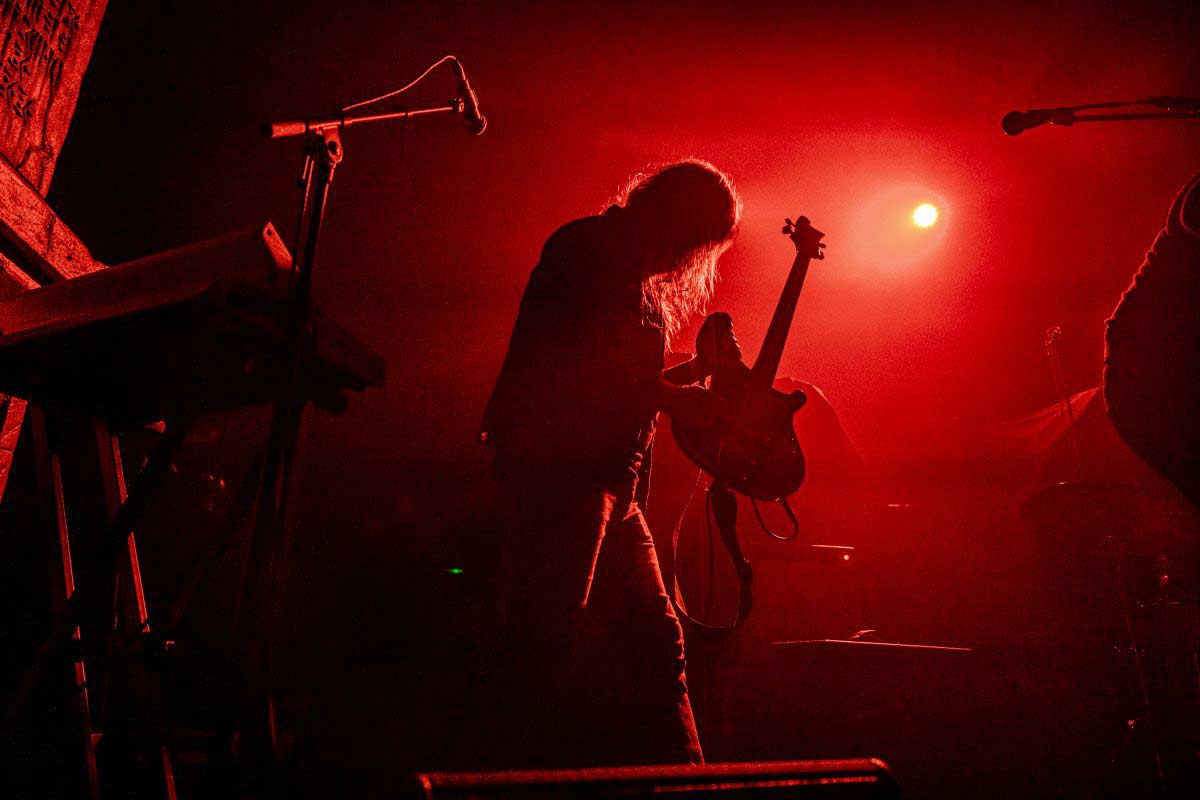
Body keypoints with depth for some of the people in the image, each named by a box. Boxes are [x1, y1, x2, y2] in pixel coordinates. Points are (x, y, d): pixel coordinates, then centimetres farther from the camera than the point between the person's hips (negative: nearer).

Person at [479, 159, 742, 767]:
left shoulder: (645, 282, 25)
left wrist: (700, 368, 14)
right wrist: (673, 398, -10)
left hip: (609, 475, 10)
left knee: (655, 637, 9)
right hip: (558, 465, -10)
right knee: (552, 634, -10)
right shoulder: (590, 248, -3)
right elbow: (583, 359, -17)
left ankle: (679, 774, 17)